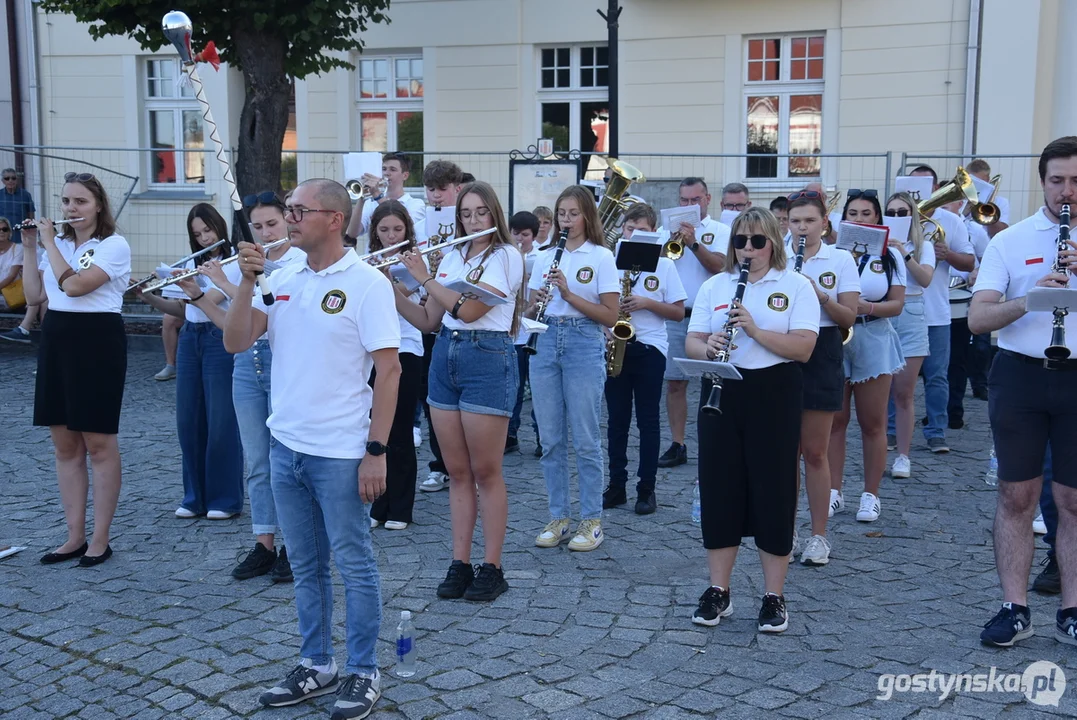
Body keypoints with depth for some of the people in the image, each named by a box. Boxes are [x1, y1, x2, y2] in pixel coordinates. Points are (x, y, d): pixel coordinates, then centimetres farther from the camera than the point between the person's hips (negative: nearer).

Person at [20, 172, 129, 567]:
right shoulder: (58, 244, 12)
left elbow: (75, 285, -21)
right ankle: (75, 537, 19)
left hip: (98, 341, -7)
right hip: (57, 340, 7)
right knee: (65, 444, 9)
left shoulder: (114, 245, -8)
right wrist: (30, 247, 5)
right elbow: (33, 295, 10)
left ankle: (100, 540, 9)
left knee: (99, 443, 0)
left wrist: (49, 243, -11)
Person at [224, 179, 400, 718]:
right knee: (306, 565, 15)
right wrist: (248, 281, -9)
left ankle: (363, 672, 19)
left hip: (340, 452, -6)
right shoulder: (281, 279, 6)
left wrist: (376, 451, -16)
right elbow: (235, 343, 3)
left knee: (352, 565, 6)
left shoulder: (367, 283, -10)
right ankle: (316, 666, 29)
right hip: (285, 445, 6)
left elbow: (388, 370, -12)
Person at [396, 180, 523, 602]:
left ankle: (492, 568, 7)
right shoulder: (452, 257, 14)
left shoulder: (506, 256, -5)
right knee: (457, 472, 8)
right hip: (445, 357, 6)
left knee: (485, 472, -2)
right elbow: (429, 321, 13)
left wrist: (425, 279, -7)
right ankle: (459, 564, 15)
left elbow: (469, 309, -16)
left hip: (488, 359, -6)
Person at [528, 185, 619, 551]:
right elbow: (530, 309, 14)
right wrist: (536, 303, -8)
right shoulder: (546, 257, 13)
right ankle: (558, 517, 17)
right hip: (546, 343, 5)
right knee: (551, 439, 7)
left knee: (585, 439, 0)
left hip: (584, 345, -4)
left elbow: (610, 316, -8)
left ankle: (592, 521, 10)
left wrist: (569, 294, -17)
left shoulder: (601, 257, -1)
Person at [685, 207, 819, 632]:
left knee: (774, 491, 1)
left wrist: (756, 330, -23)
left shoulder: (796, 286, 1)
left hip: (775, 396, -3)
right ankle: (718, 592, 17)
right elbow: (691, 344, 5)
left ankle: (774, 598, 12)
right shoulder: (714, 286, 10)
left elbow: (803, 348, -10)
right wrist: (708, 347, -18)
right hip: (722, 395, 3)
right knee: (719, 488, 5)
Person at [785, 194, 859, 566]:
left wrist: (820, 294, -21)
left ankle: (819, 535, 13)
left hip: (821, 355, -1)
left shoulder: (841, 260, 0)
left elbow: (849, 317, -5)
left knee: (814, 452, 2)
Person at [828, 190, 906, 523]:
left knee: (872, 423, 5)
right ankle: (834, 492, 15)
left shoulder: (889, 256, 2)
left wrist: (868, 307, -21)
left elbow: (897, 305, -3)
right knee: (835, 420, 5)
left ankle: (871, 495, 15)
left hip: (874, 342, 0)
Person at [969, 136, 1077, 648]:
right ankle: (1015, 608, 14)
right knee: (1017, 496, 5)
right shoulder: (1009, 241, 2)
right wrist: (1028, 300, -24)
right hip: (1021, 377, 0)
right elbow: (977, 319, -7)